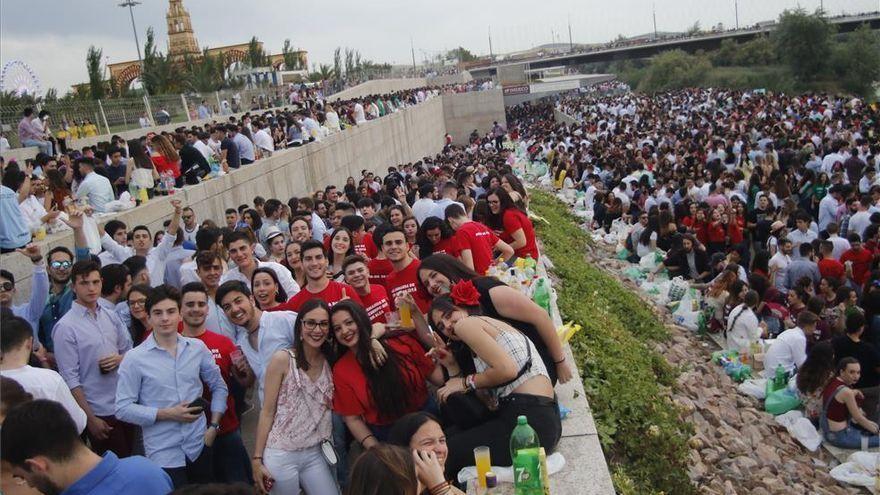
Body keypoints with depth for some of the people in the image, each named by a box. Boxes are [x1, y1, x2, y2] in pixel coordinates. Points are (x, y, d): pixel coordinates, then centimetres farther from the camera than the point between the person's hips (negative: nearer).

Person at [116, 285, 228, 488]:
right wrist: (167, 414, -16)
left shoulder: (198, 348, 1)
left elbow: (219, 387, 11)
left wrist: (214, 426, 1)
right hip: (163, 455, -3)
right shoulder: (134, 358, -9)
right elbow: (123, 409, -11)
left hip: (200, 446, 4)